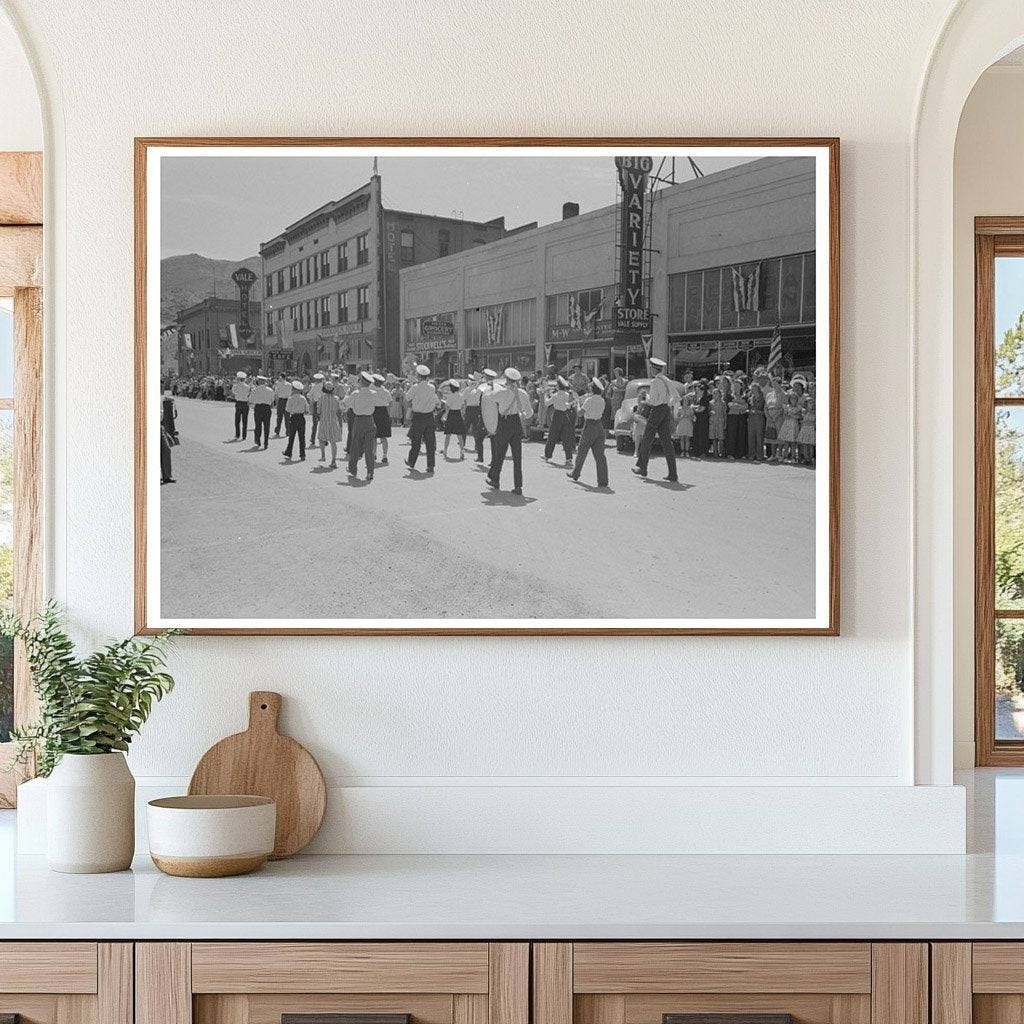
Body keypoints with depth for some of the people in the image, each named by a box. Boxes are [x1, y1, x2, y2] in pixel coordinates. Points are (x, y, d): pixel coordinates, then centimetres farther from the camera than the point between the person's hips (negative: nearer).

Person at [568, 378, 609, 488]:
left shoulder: (589, 400, -14)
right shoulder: (602, 401, 6)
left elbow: (581, 412, -13)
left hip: (589, 426, -5)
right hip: (599, 426, 5)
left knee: (582, 452, 12)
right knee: (600, 454, 2)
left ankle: (575, 474, 27)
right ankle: (603, 480, -4)